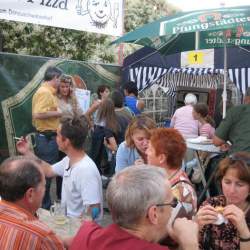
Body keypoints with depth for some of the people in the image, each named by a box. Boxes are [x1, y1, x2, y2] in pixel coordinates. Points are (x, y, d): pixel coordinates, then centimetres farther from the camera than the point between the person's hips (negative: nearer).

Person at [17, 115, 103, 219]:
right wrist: (27, 152, 19)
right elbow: (49, 171, 20)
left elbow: (94, 211, -28)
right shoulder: (68, 160, 0)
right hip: (67, 218, 8)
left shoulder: (86, 170, -29)